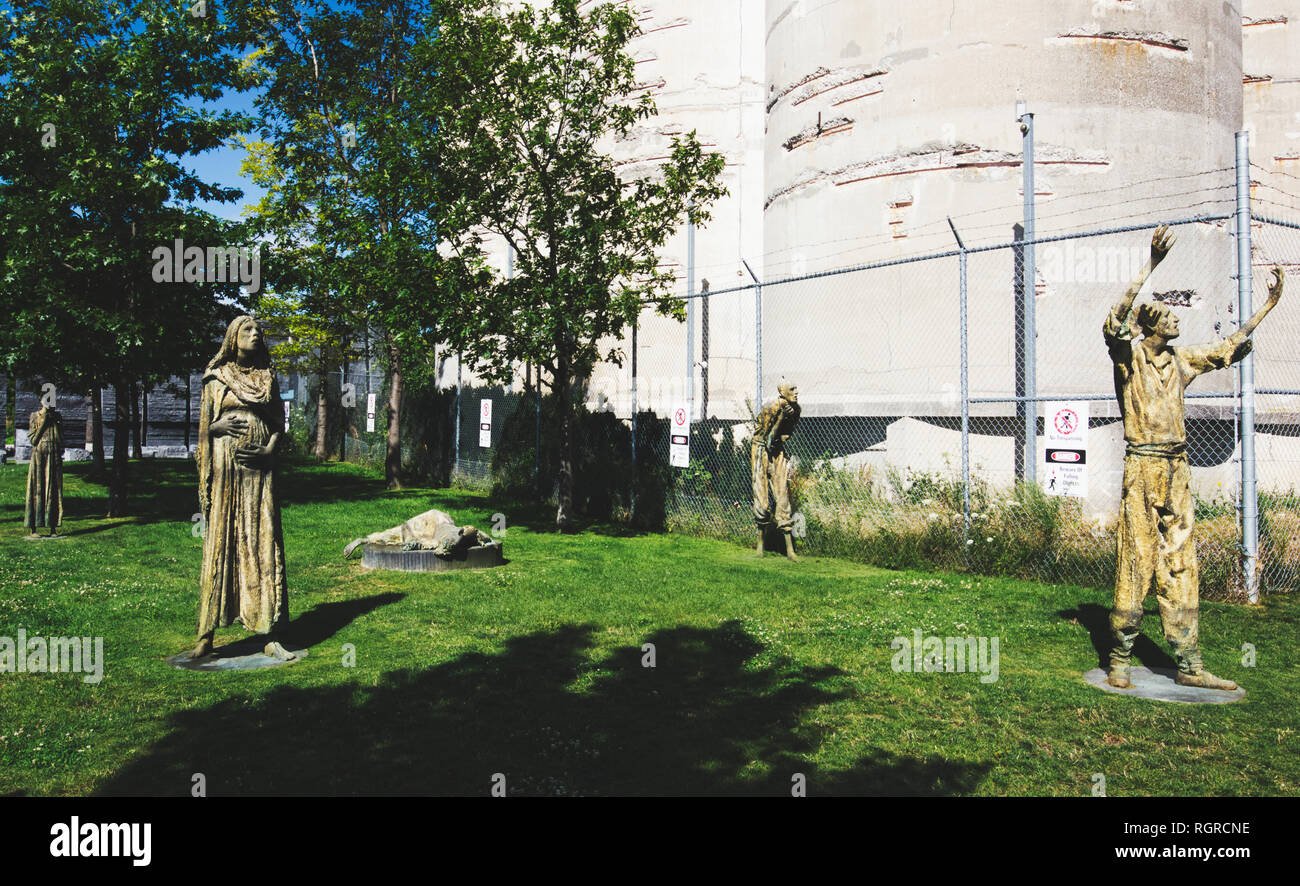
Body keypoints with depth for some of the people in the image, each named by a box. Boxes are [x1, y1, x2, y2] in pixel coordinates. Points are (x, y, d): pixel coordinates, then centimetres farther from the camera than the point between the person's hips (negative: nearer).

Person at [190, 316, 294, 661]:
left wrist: (269, 450, -6)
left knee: (265, 544, -3)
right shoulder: (216, 379, 9)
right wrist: (219, 426, -11)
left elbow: (278, 424, 12)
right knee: (219, 543, -3)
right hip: (225, 467, -1)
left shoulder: (268, 379, 14)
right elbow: (203, 428, 10)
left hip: (259, 468, 1)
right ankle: (206, 636, 5)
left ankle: (272, 637, -2)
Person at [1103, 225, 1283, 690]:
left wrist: (1266, 305, 25)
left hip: (1177, 469, 6)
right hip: (1142, 466, -6)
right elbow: (1114, 325, -25)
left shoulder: (1181, 360, 14)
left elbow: (1230, 347, 28)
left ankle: (1189, 665, 12)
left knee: (1180, 565, 7)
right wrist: (1149, 268, -30)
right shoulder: (1129, 355, -4)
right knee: (1136, 561, -5)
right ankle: (1120, 660, 4)